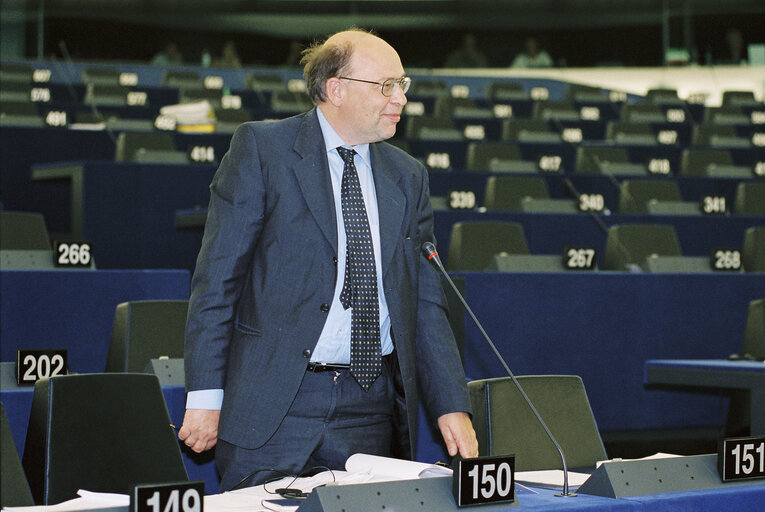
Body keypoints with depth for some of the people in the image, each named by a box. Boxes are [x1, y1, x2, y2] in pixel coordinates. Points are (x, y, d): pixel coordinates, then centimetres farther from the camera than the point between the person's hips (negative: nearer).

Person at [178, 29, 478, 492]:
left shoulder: (408, 177, 12)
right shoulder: (260, 149, -2)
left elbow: (425, 302, 12)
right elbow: (217, 276, -5)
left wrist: (452, 406, 3)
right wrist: (206, 396, -10)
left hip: (373, 410, 4)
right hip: (273, 408, -4)